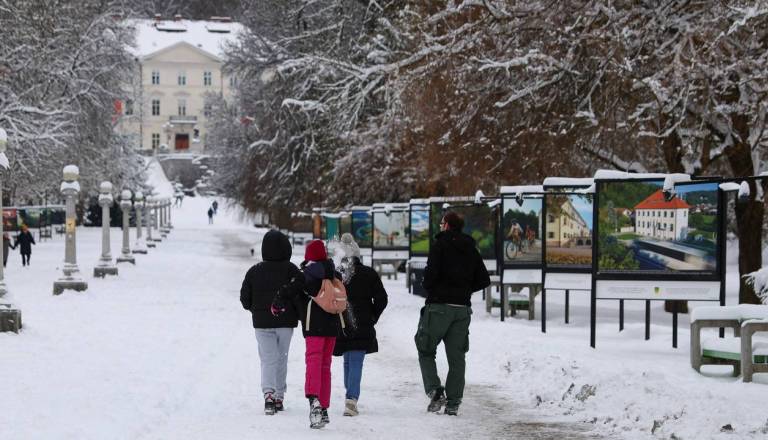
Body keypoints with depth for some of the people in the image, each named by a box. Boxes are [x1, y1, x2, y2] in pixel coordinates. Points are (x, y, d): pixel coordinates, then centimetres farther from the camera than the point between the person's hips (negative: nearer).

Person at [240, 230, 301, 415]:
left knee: (268, 359, 0)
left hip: (262, 323, 0)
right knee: (281, 359, 14)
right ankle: (279, 397, 18)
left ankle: (268, 394, -22)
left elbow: (245, 299, 2)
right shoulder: (291, 270, -8)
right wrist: (299, 314, 7)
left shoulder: (254, 271, -2)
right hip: (286, 322, 0)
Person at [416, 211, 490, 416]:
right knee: (456, 356, 7)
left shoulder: (440, 245, -7)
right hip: (463, 308, 5)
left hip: (439, 306, -5)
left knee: (426, 351, 8)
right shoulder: (471, 249, 11)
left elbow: (431, 273, -16)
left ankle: (435, 391, -9)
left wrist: (428, 288, 3)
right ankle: (453, 402, 4)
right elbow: (484, 280, 11)